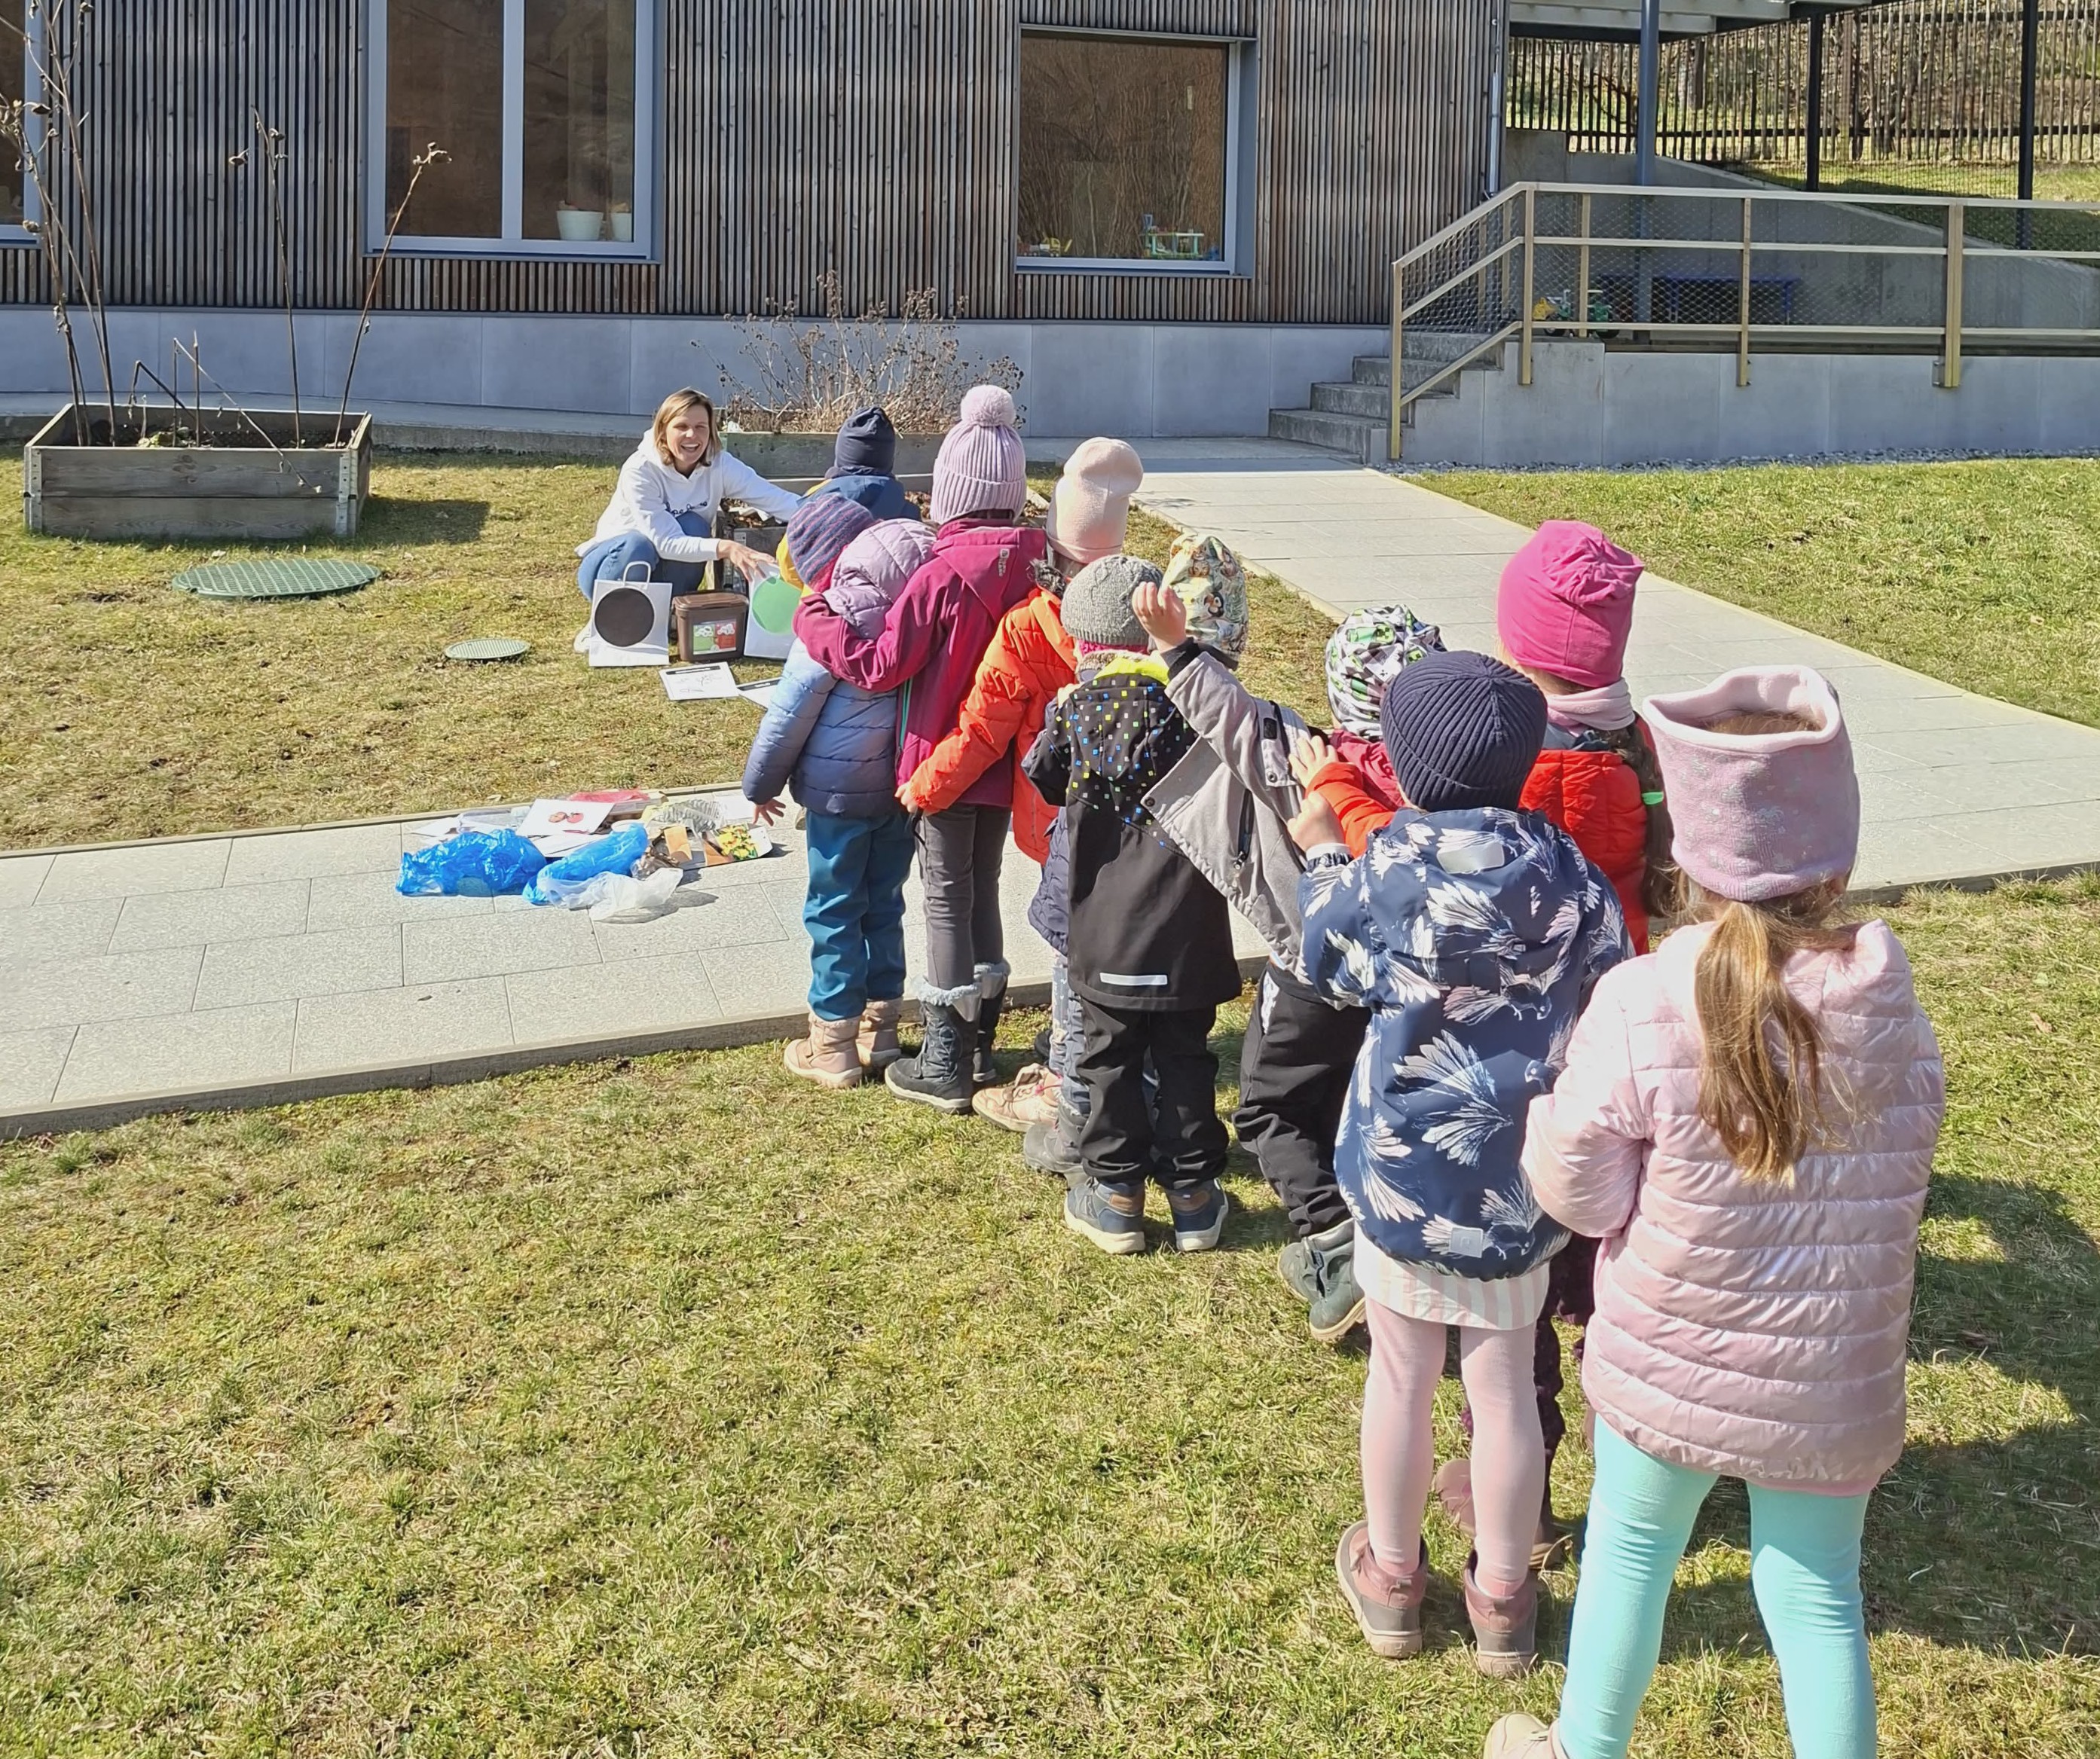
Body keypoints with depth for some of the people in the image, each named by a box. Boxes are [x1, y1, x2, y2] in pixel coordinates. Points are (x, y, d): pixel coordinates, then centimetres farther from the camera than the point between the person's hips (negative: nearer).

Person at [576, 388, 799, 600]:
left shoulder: (720, 466, -15)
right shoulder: (639, 471, -27)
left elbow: (777, 500, -24)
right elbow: (665, 542, -34)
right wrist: (724, 547, -48)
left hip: (666, 571, 4)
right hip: (619, 556, -4)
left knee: (693, 527, -26)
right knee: (637, 547, -36)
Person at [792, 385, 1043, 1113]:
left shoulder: (943, 575, -21)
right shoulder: (1035, 562, -3)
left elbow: (880, 666, -16)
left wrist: (812, 618, -4)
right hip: (1005, 760, 6)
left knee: (946, 901, 3)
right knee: (983, 890, 19)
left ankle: (944, 1065, 8)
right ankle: (979, 1036, 31)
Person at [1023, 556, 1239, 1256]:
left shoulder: (1078, 708, -8)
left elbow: (1042, 778, 8)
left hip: (1107, 932, -1)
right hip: (1188, 931, 1)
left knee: (1111, 1057, 12)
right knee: (1185, 1056, 13)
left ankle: (1116, 1196, 18)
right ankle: (1193, 1194, 20)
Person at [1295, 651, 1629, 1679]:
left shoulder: (1389, 867, -14)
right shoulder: (1567, 873, -9)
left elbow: (1331, 963, 5)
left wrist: (1321, 854, 17)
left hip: (1402, 1166, -1)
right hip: (1520, 1174, 1)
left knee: (1401, 1376, 14)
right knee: (1504, 1387, 12)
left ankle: (1392, 1577, 31)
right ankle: (1502, 1597, 26)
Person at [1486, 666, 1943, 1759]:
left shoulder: (1638, 1008, -23)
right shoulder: (1893, 1006, -12)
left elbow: (1577, 1195, -14)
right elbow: (1900, 1168, 2)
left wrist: (1555, 1083, 1)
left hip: (1672, 1361, -1)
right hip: (1833, 1381, 1)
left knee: (1631, 1546, 22)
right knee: (1815, 1589, 18)